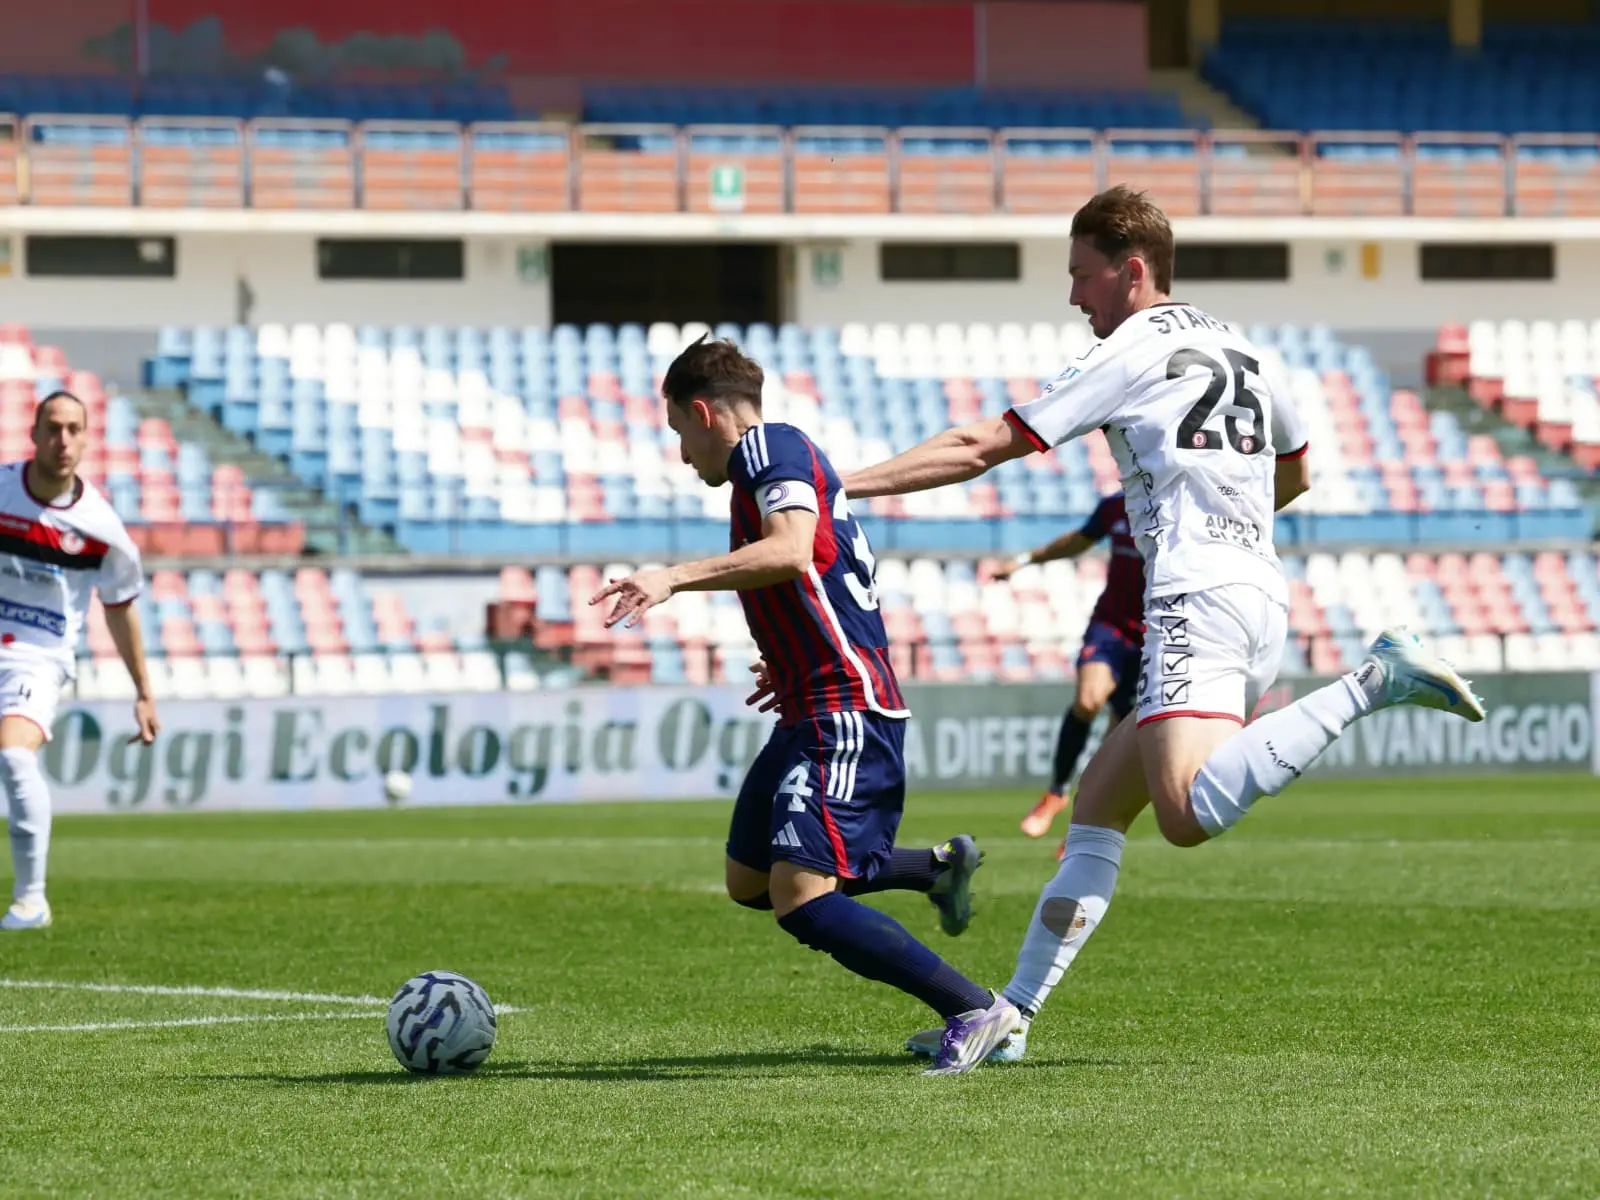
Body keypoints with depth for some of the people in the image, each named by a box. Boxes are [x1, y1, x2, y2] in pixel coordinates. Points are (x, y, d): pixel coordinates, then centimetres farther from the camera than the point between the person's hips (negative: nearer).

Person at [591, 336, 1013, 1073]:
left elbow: (790, 550, -29)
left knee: (801, 901, -19)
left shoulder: (769, 446, -10)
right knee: (749, 881, 19)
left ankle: (979, 1011, -16)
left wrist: (673, 578, -33)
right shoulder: (784, 453, 20)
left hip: (845, 715, -11)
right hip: (815, 714, 11)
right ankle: (937, 868, 24)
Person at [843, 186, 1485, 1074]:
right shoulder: (1243, 355, 21)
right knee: (1099, 802, 13)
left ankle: (1371, 684, -28)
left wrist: (846, 485, 6)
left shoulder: (1129, 355, 0)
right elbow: (1294, 475, 38)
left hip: (1196, 601, -9)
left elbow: (982, 448, 0)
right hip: (1260, 597, 9)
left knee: (1189, 816, -29)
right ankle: (1014, 1012, 11)